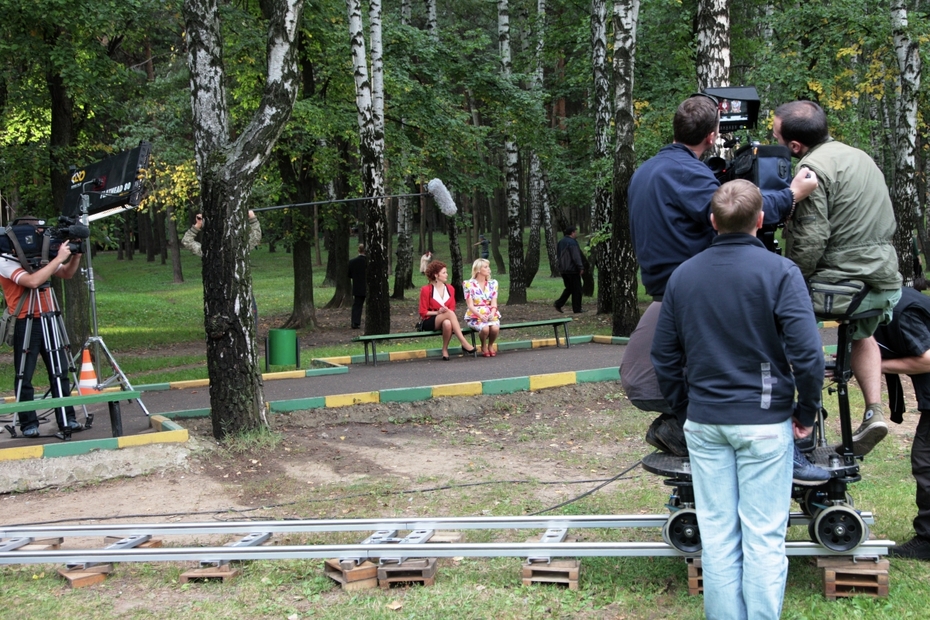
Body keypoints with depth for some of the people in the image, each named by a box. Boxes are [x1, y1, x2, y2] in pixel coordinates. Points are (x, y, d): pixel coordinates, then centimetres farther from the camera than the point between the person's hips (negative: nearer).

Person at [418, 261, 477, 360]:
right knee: (450, 314, -35)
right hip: (430, 322, -3)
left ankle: (445, 350, -25)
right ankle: (464, 343, -42)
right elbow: (423, 312, -1)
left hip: (446, 320, 3)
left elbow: (452, 309, 11)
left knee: (447, 323, -39)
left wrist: (447, 311, -13)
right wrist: (438, 312, -16)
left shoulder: (450, 289, 12)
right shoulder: (426, 290, -2)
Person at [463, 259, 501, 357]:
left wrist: (492, 314, -19)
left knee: (495, 328, -31)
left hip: (490, 315, 3)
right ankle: (483, 346, -2)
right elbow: (470, 305, -7)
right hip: (475, 316, -3)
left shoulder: (492, 283, 10)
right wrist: (480, 316, -23)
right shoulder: (469, 284, -2)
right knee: (485, 328, -35)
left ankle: (490, 345, 1)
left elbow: (494, 303, 2)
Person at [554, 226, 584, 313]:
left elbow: (557, 254, 16)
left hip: (563, 270, 8)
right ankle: (577, 309, 3)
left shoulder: (561, 242, 12)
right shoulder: (572, 242, -16)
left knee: (569, 288, 16)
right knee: (576, 289, 1)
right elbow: (576, 257, -21)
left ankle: (558, 303, 2)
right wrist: (581, 267, -18)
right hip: (572, 269, -8)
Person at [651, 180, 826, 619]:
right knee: (764, 538, 2)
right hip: (765, 422, -4)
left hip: (704, 422, 4)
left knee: (717, 536, 9)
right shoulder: (779, 272, -9)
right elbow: (807, 352, -15)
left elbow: (664, 355, 10)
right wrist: (807, 412, -2)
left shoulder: (683, 275, 6)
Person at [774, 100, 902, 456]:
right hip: (885, 282, 9)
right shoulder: (860, 157, 17)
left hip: (840, 280, -9)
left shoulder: (813, 168, -13)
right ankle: (874, 411, 20)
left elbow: (811, 240, -20)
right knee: (862, 336, 35)